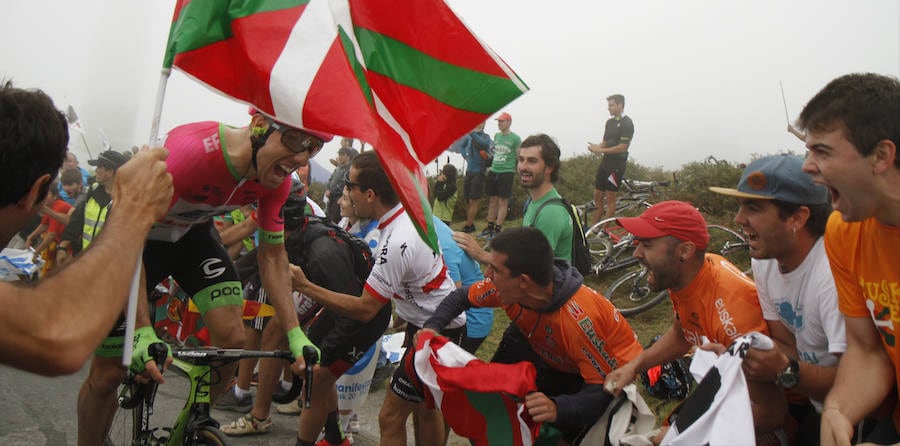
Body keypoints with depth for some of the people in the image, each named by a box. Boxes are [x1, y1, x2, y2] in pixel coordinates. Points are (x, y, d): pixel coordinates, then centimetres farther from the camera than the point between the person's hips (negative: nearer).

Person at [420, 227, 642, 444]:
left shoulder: (579, 319, -40)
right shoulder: (508, 287, -22)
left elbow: (605, 387, -34)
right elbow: (461, 297, -3)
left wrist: (559, 408, -52)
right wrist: (431, 327, -21)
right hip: (554, 361, 6)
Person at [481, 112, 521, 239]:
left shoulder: (515, 138, -7)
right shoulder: (496, 136, 11)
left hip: (506, 173, -6)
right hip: (493, 172, 6)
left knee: (503, 202, -2)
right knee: (492, 200, 10)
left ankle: (498, 229, 2)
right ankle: (490, 227, 18)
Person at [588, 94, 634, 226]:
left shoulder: (627, 123, -12)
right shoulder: (609, 122, 14)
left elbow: (622, 147, -18)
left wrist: (601, 150, -18)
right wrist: (596, 147, -6)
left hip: (617, 164, -8)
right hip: (605, 162, 8)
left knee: (610, 198, -3)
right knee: (597, 196, 9)